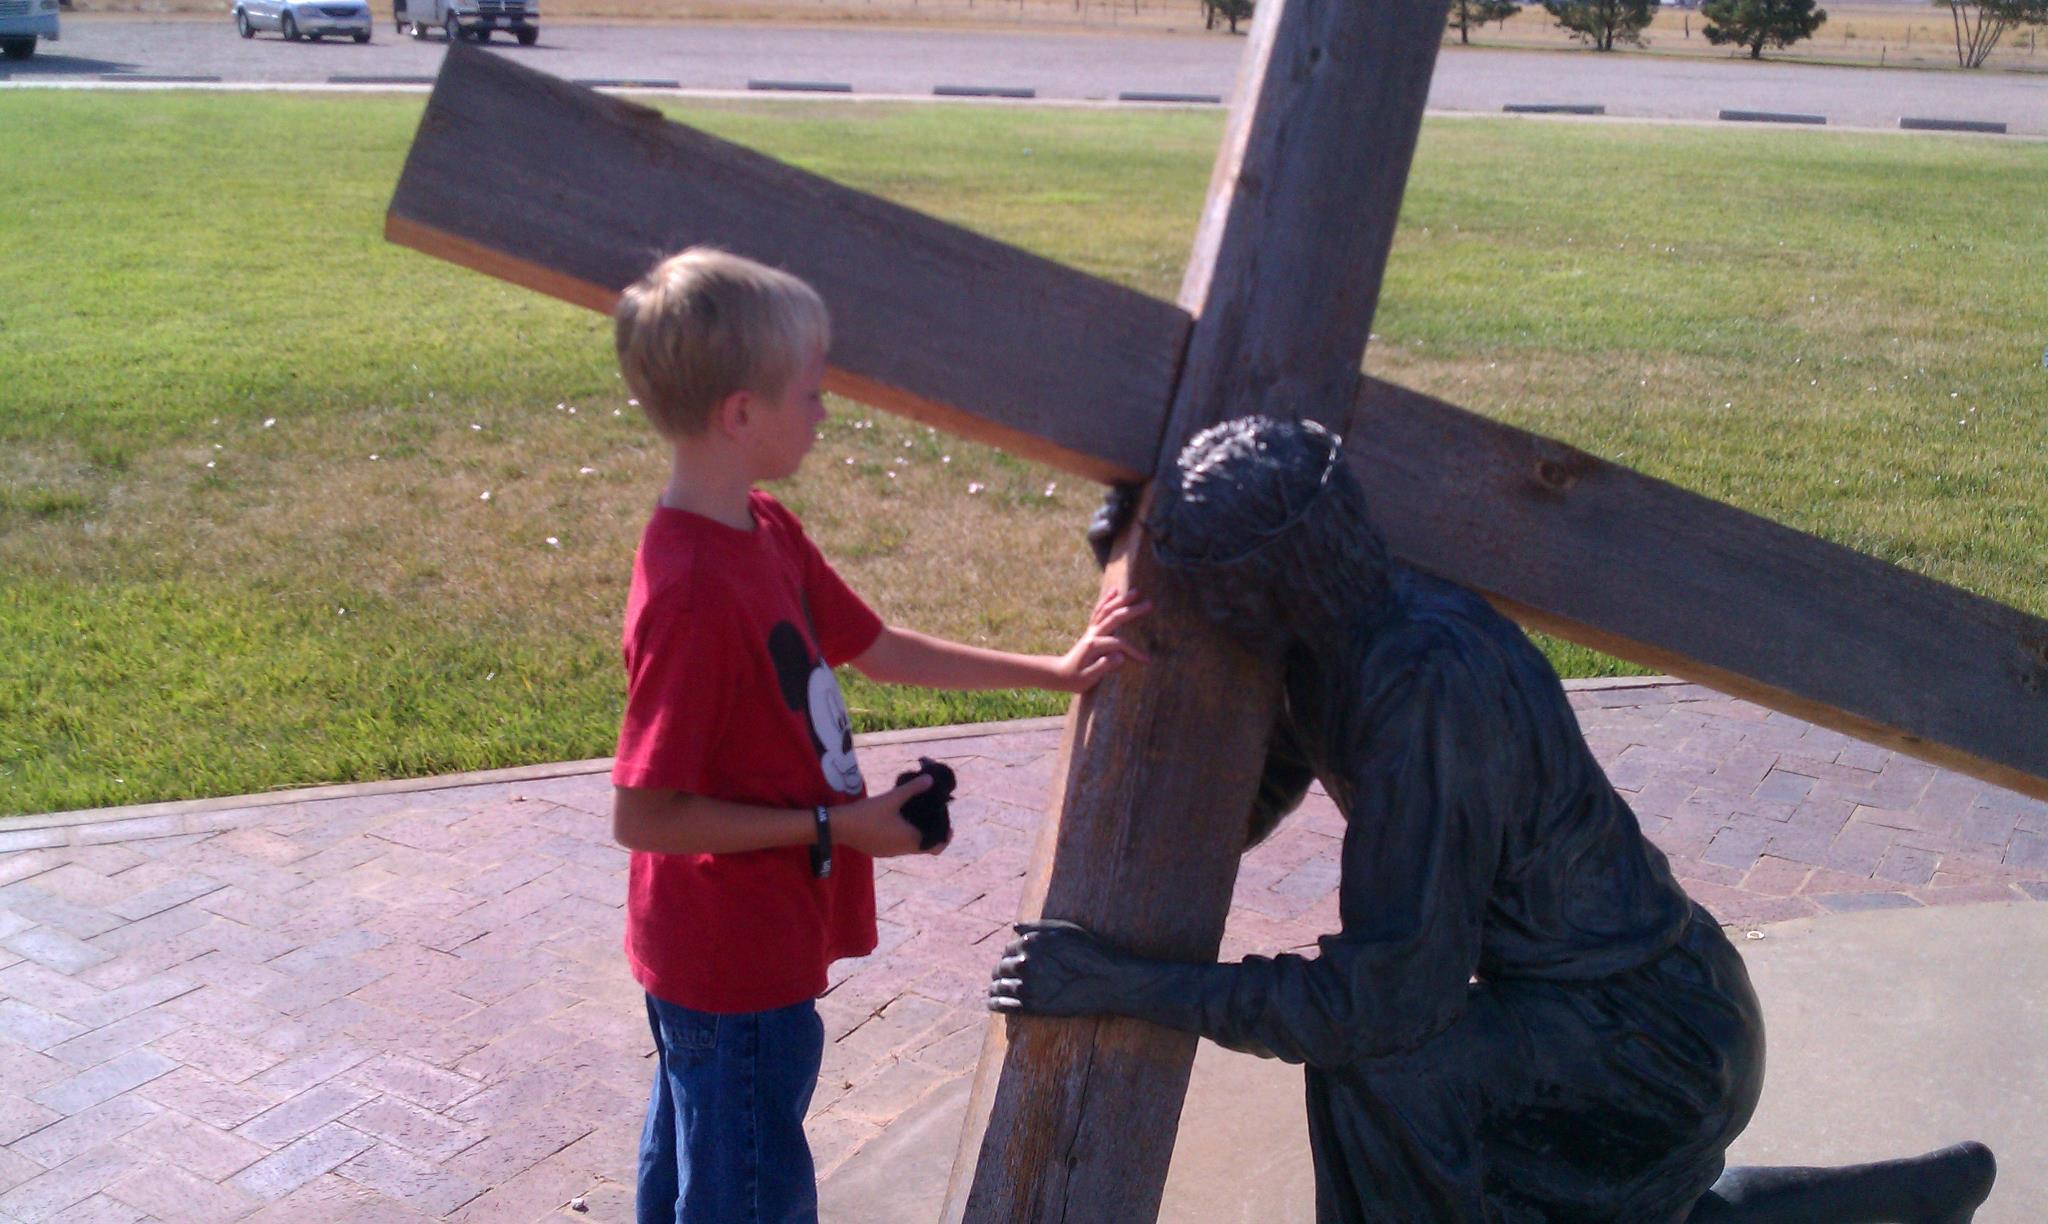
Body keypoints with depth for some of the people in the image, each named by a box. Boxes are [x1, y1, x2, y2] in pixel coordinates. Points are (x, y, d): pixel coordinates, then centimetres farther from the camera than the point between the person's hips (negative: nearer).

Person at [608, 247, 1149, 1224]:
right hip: (735, 968, -9)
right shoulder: (693, 592, -29)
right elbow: (641, 815, -26)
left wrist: (1053, 671, 8)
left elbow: (879, 649, 10)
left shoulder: (765, 533, 0)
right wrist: (835, 827, -21)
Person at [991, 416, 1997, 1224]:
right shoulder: (1326, 636, -6)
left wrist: (1131, 986, -29)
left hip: (1650, 1033, -9)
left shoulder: (1431, 681, -33)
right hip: (1575, 997, 9)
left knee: (1374, 1078, -27)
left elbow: (1392, 991, -31)